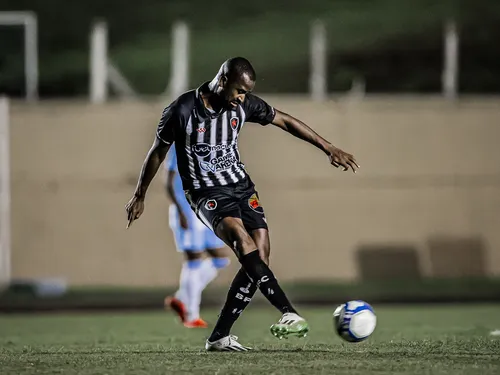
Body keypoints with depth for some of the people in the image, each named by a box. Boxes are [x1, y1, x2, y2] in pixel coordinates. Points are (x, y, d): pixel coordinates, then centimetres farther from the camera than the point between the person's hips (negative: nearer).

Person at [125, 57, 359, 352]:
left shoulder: (244, 105, -3)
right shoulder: (181, 111, -14)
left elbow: (285, 121, 10)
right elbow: (158, 152, 0)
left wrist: (329, 148, 9)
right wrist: (140, 196, 11)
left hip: (242, 186, 6)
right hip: (207, 194, -6)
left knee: (260, 255, -11)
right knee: (243, 240, -31)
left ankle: (219, 337, -2)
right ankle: (289, 314, -43)